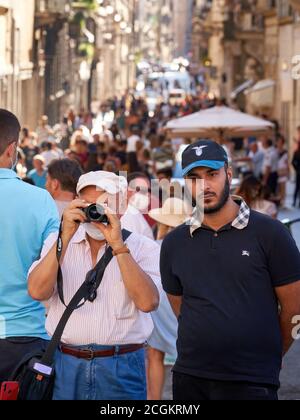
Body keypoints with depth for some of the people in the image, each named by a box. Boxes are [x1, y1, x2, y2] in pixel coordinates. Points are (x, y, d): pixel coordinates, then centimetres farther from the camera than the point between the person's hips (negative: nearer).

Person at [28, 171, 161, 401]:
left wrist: (118, 245, -18)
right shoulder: (60, 242, 7)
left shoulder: (143, 248, 0)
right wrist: (66, 236, -15)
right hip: (65, 364, 2)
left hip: (121, 368, -1)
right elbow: (37, 292, -9)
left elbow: (148, 302, -16)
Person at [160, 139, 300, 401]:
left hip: (251, 382, -3)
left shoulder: (269, 233, -4)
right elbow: (181, 309, 13)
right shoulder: (174, 244, 7)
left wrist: (266, 359, 8)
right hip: (189, 378, 3)